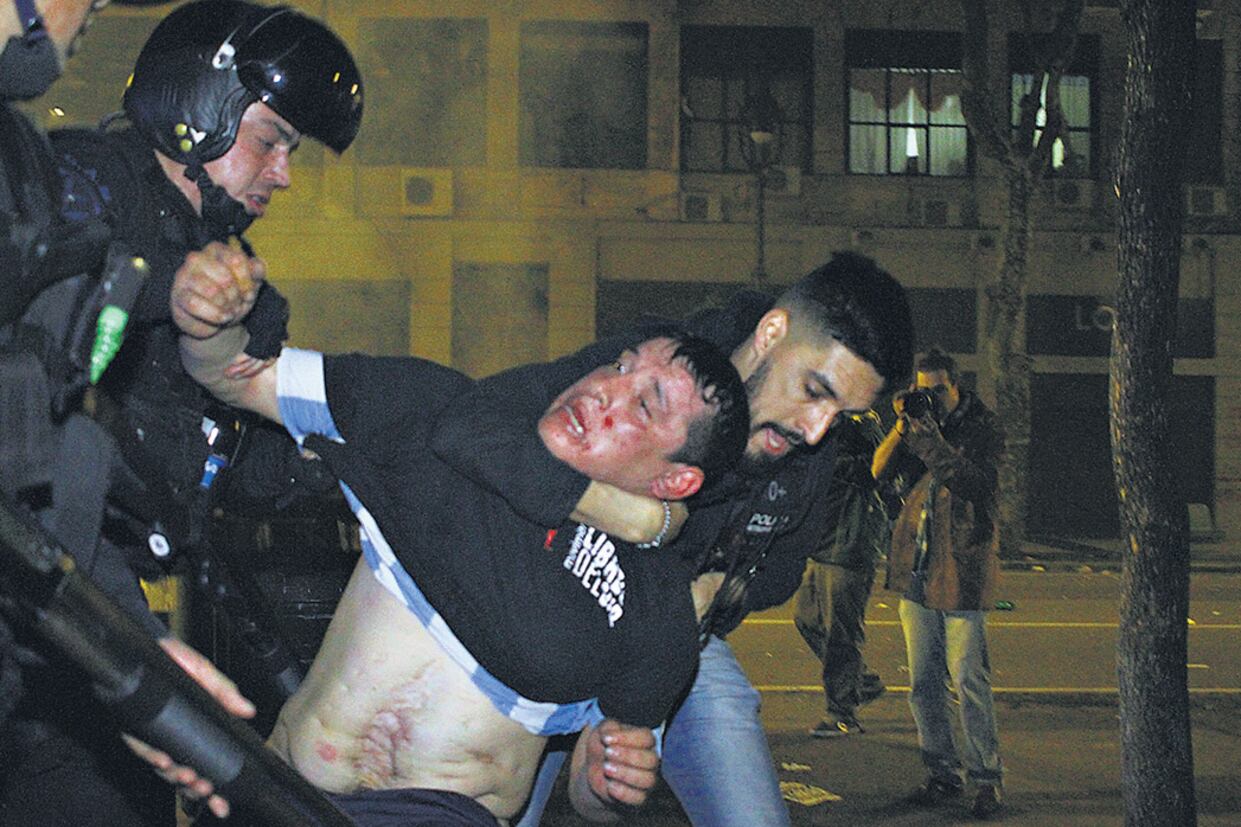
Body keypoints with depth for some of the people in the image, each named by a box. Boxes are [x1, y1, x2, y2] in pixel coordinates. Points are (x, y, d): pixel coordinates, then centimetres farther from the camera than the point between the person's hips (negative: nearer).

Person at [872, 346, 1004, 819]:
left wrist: (928, 435, -25)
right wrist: (903, 426, -12)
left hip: (961, 571, -5)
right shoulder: (917, 421, 11)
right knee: (922, 681, 8)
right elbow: (881, 472, 2)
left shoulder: (981, 430, -5)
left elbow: (972, 483, -20)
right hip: (915, 568, 6)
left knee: (969, 679, -7)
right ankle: (942, 772, 17)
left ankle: (985, 777, 2)